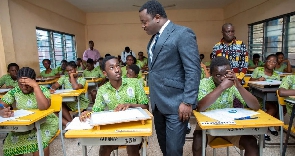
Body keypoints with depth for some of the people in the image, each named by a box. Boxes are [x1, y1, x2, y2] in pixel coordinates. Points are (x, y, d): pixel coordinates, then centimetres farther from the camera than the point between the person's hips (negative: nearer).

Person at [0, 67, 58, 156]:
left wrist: (36, 86, -33)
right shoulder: (14, 91, -1)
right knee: (10, 142, -17)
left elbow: (43, 107, -31)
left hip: (45, 122, -4)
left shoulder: (43, 90, -14)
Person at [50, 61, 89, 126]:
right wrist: (52, 89, -26)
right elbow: (55, 85, -2)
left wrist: (72, 76, -12)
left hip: (79, 102, -4)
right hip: (68, 102, 4)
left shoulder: (82, 79, -4)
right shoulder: (64, 78, 9)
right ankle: (71, 123, -26)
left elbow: (75, 87, -25)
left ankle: (69, 124, -16)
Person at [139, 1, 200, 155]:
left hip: (175, 104, -8)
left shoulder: (183, 33, -11)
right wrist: (153, 98, 16)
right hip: (158, 103, 8)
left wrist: (188, 102, -18)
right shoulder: (154, 37, 14)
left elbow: (193, 71, -16)